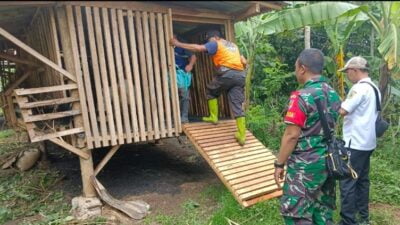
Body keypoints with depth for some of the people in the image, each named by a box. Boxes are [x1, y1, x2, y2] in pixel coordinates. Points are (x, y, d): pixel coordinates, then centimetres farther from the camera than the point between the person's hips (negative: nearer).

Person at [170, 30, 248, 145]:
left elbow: (198, 48, -3)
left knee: (211, 91, 21)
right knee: (237, 105, 5)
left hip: (227, 74, -6)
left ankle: (213, 117, 22)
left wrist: (178, 44, 3)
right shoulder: (233, 45, 30)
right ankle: (242, 136, 2)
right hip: (240, 75, 6)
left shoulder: (215, 44, 9)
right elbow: (244, 62, 25)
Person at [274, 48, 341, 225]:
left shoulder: (302, 97, -19)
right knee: (323, 210, 19)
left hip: (305, 165, -8)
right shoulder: (334, 95, 6)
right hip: (328, 161, 8)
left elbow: (292, 135, -20)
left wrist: (279, 164, -11)